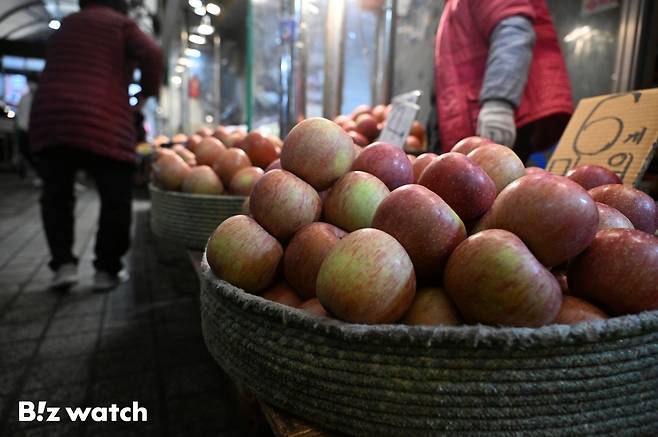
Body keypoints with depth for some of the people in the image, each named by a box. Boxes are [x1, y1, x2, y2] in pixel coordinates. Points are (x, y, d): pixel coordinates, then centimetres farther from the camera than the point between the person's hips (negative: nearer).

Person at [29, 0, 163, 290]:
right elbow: (152, 55, -7)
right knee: (116, 199, 6)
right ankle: (107, 270, 10)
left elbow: (57, 74, 28)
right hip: (102, 124, -5)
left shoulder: (64, 27, 27)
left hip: (48, 118, 5)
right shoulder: (121, 23, 10)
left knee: (56, 196, 17)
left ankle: (63, 264, 9)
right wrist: (148, 91, 6)